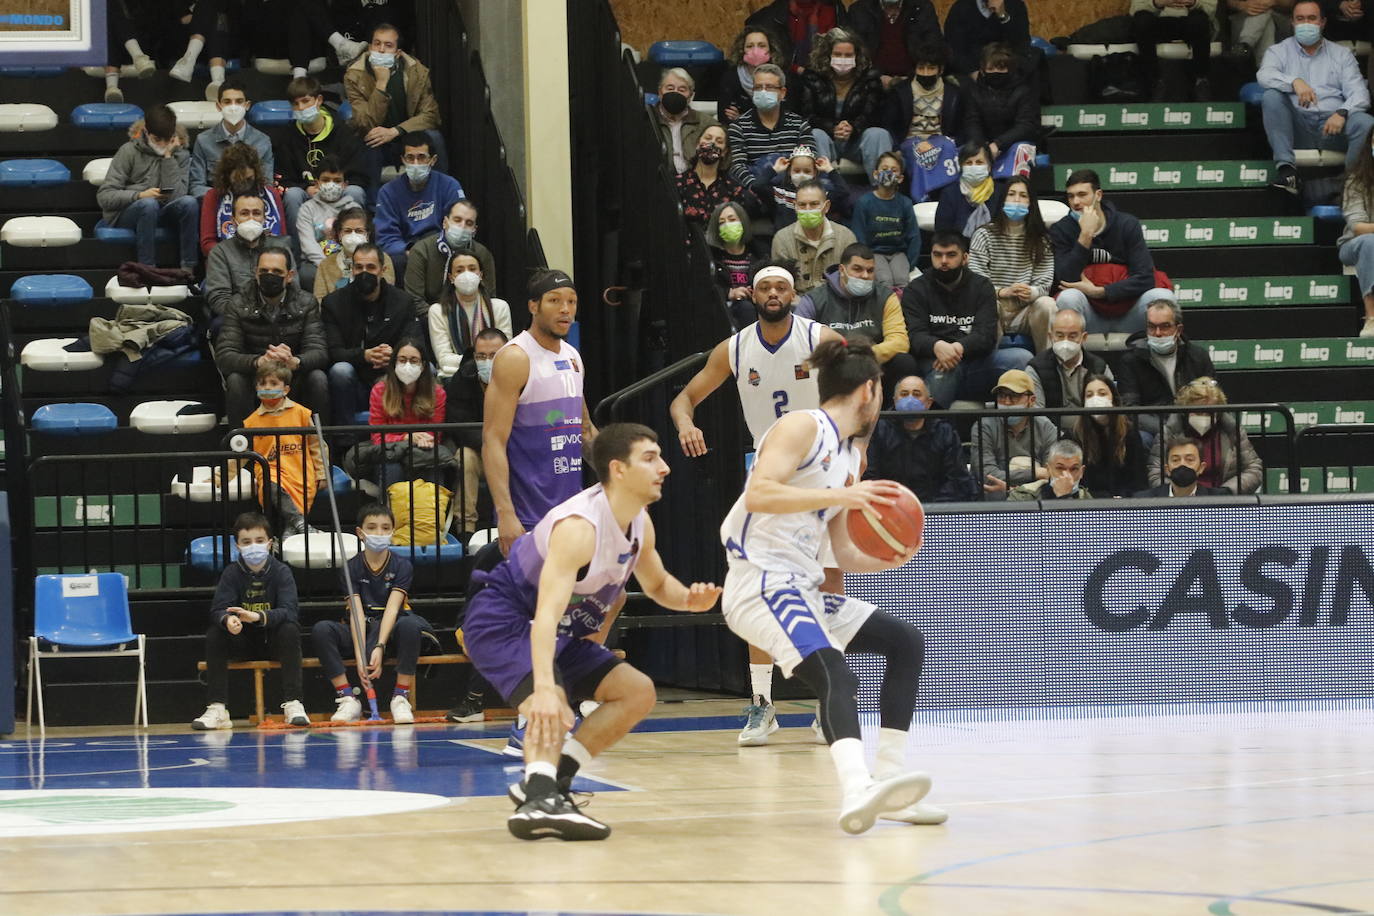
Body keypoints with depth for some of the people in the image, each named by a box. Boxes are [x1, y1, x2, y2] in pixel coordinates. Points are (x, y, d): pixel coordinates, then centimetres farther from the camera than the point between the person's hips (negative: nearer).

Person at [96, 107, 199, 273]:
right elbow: (104, 197, -10)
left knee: (189, 202, -26)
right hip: (125, 215, -3)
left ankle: (188, 271, -28)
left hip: (158, 216, 3)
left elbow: (175, 196, -10)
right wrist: (140, 195, -25)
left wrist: (168, 158, -10)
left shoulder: (180, 155, 6)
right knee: (149, 204, -36)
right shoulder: (129, 152, -2)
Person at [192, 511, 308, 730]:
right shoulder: (232, 573, -6)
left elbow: (289, 611, -26)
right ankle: (217, 709, -24)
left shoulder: (281, 572, -12)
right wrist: (227, 619, -44)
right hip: (243, 639, 2)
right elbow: (217, 609, -18)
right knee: (214, 634, -24)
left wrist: (257, 617, -45)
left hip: (274, 638, -2)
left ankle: (293, 703, -34)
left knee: (290, 629, -33)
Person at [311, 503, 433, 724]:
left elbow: (392, 608, -18)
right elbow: (357, 612, -13)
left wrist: (379, 648, -33)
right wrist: (361, 655, -28)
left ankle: (401, 698, -27)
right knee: (320, 630, -26)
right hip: (361, 631, 2)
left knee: (410, 624, -36)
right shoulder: (352, 567, -2)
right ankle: (347, 699, -23)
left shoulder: (402, 566, -5)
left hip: (390, 631, -2)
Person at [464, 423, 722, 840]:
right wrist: (545, 688, -53)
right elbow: (547, 613, -40)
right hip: (500, 618, -10)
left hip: (562, 634, 10)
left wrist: (689, 599, -7)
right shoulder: (579, 525, -30)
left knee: (638, 692, 9)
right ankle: (540, 800, -50)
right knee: (550, 708, -35)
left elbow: (657, 584, 18)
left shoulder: (640, 524, -1)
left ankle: (543, 783, 5)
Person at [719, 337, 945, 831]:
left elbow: (845, 555, 23)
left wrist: (888, 560, 3)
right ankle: (858, 790, -52)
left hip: (802, 588, 10)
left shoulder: (850, 456, 21)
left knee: (906, 642, 11)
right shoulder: (803, 426, -6)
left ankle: (890, 779, 6)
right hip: (760, 582, -10)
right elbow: (758, 495, -22)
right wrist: (841, 495, -25)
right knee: (834, 673, -31)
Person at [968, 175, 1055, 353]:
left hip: (1024, 312, 2)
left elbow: (1045, 281, -2)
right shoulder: (985, 234, 2)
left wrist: (1032, 292, -26)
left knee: (1047, 304, -29)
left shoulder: (1041, 239, 8)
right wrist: (1001, 292, -25)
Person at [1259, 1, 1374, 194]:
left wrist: (1342, 113, -18)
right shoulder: (1279, 51, 16)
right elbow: (1265, 75, -7)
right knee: (1272, 95, -28)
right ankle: (1286, 169, -35)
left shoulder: (1342, 54, 19)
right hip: (1297, 126, 0)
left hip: (1332, 122, 0)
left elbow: (1358, 92, 5)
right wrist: (1295, 82, -28)